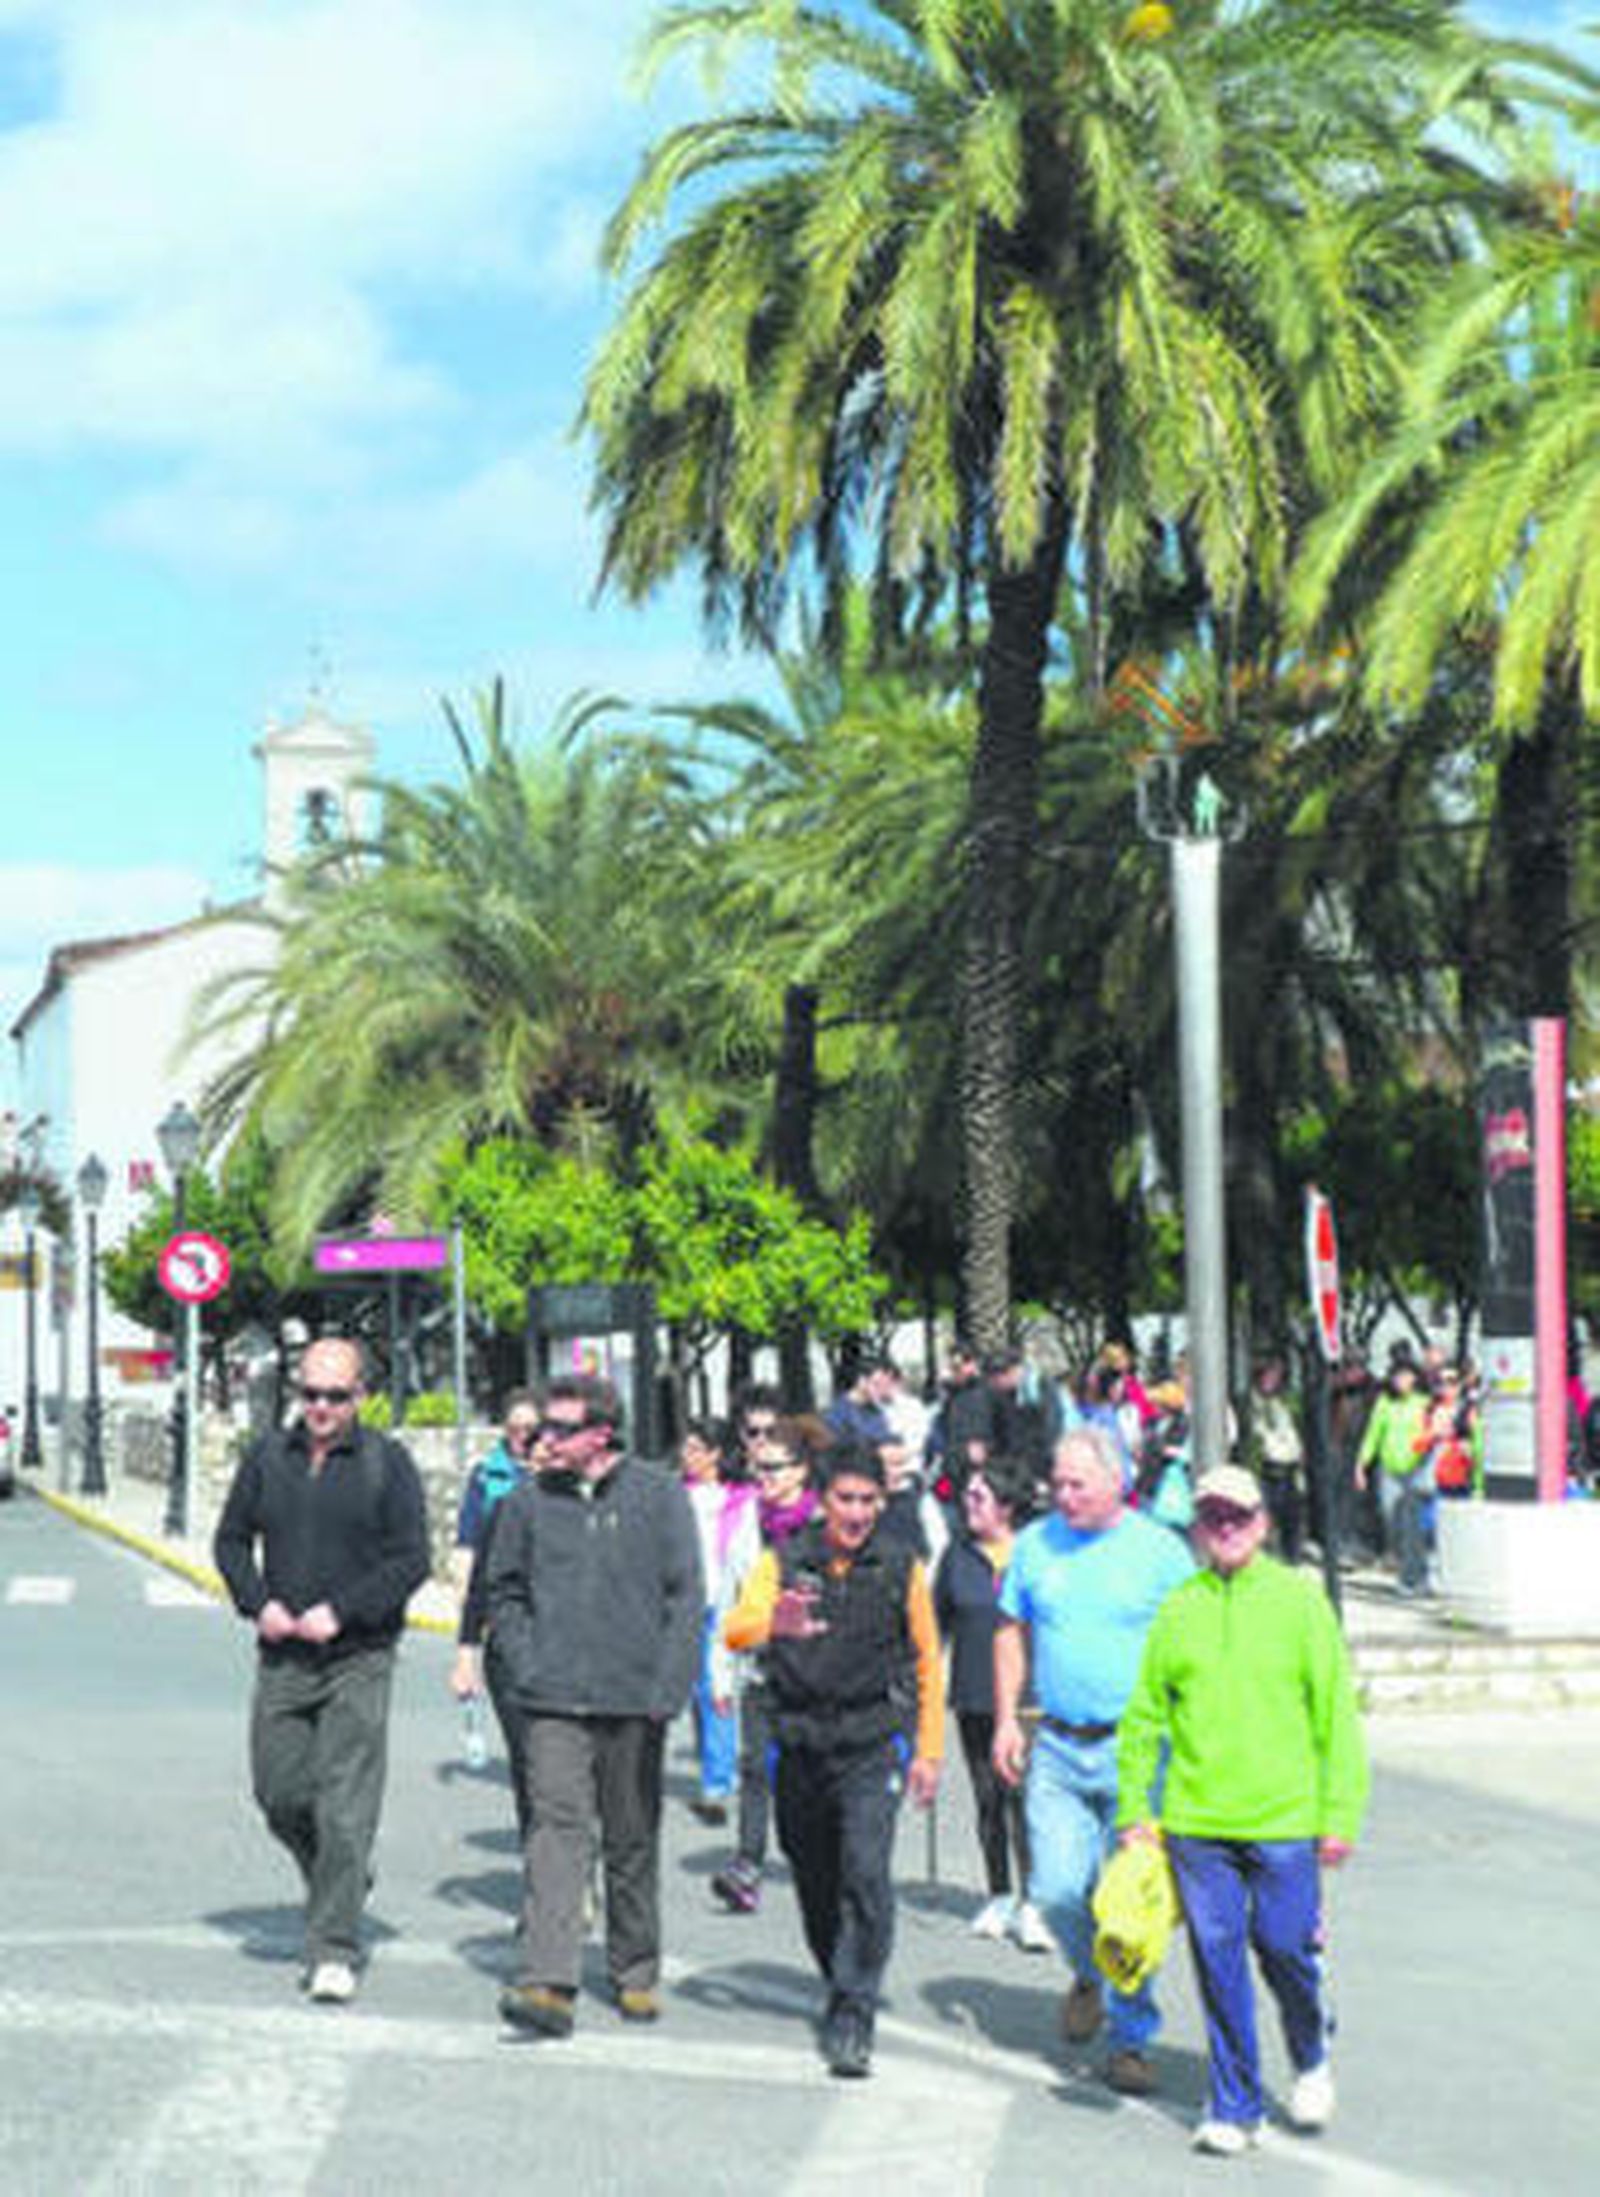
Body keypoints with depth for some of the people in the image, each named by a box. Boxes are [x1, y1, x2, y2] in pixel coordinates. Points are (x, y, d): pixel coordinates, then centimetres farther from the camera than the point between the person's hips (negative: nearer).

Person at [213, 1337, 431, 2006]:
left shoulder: (387, 1463, -3)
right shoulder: (268, 1457, 8)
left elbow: (411, 1559, -6)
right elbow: (231, 1538, 13)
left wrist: (341, 1611, -16)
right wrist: (257, 1603, -4)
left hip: (358, 1658, -4)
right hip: (282, 1656, 4)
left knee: (344, 1810, -8)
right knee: (279, 1793, 8)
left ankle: (334, 1951, -4)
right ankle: (341, 1883, 35)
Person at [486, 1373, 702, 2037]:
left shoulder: (659, 1496, 0)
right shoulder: (528, 1501, 5)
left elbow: (685, 1599, 0)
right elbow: (505, 1593, 15)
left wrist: (667, 1689, -7)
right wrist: (525, 1668, 1)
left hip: (633, 1702, 0)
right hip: (552, 1703, 0)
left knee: (633, 1841, 11)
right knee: (556, 1827, -13)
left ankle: (636, 1974, 27)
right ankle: (549, 1983, -20)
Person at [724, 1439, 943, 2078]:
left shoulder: (901, 1569, 3)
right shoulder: (783, 1563, 1)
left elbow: (927, 1662, 12)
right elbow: (735, 1630, -16)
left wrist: (928, 1751, 8)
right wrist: (774, 1624, -38)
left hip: (873, 1744, -2)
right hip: (800, 1744, 2)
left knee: (865, 1871, -18)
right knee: (814, 1879, 12)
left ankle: (853, 2015, -14)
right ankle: (841, 1982, 36)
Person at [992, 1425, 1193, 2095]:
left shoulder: (1159, 1551, -1)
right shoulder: (1035, 1544, 7)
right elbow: (1012, 1632, 16)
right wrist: (1007, 1719, 8)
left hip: (1135, 1752, -2)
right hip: (1056, 1750, 3)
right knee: (1056, 1891, -4)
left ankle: (1130, 2037, 12)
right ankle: (1090, 1976, 28)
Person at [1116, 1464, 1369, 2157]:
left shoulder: (1300, 1600, 1)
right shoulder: (1178, 1610, 7)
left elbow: (1336, 1716, 1)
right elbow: (1143, 1716, 12)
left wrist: (1339, 1814, -3)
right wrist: (1134, 1808, 6)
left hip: (1284, 1820, -2)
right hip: (1195, 1821, 2)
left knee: (1285, 1949, 1)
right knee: (1217, 1961, 3)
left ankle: (1312, 2061, 31)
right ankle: (1234, 2106, 15)